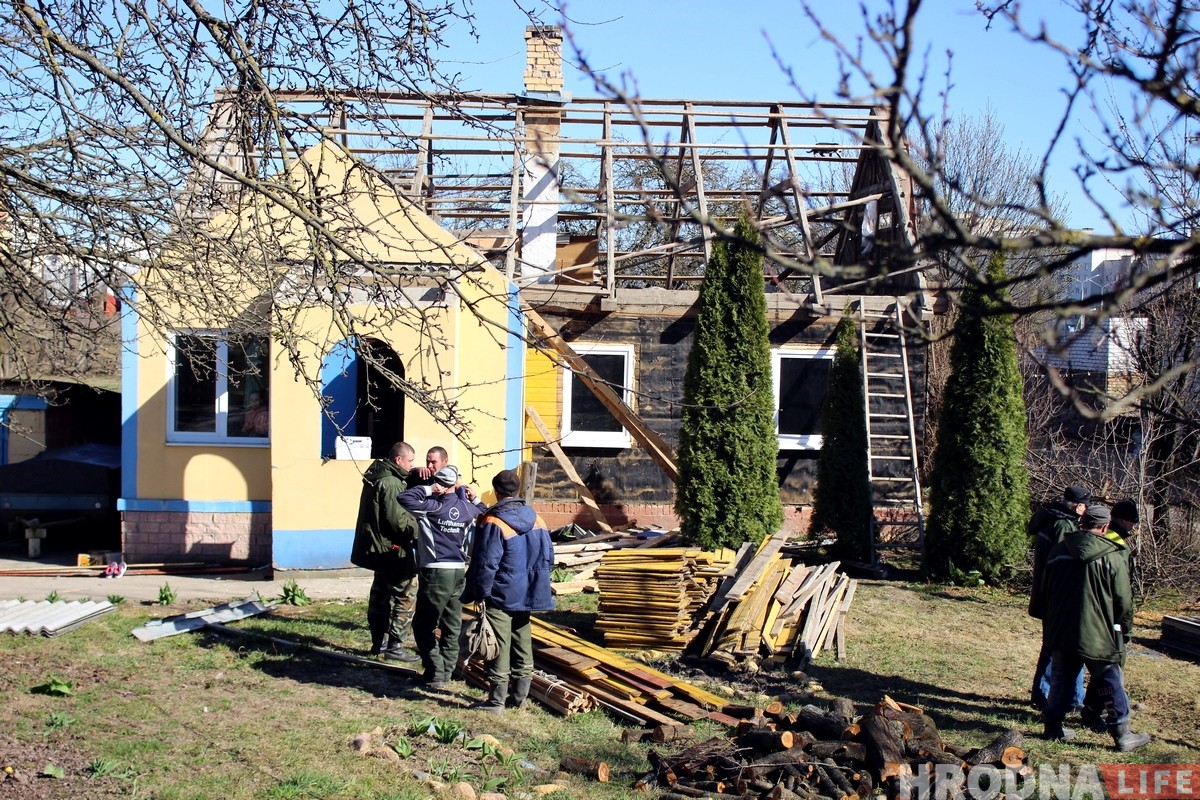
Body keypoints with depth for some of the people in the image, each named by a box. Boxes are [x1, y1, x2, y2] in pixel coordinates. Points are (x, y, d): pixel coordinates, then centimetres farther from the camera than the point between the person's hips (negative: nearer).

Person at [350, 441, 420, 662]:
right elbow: (398, 520, -24)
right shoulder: (391, 483, -20)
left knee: (380, 593, 17)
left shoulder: (377, 476, 11)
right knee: (406, 595, -4)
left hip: (379, 547, 10)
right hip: (393, 549, -10)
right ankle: (394, 646, -3)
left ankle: (378, 642, 25)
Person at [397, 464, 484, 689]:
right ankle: (446, 673, 17)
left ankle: (435, 674, 1)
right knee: (452, 626, 11)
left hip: (436, 572, -6)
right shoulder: (467, 508, 6)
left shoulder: (434, 506, -12)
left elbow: (404, 498, -19)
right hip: (459, 572, 6)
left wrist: (427, 490, -11)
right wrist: (474, 499, 20)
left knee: (424, 625, 5)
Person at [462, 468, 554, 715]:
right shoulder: (536, 519, 4)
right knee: (523, 645, 15)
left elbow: (485, 564, -18)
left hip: (500, 596, -6)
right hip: (527, 595, 6)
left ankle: (496, 701, 2)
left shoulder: (492, 523, -16)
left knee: (499, 648, -1)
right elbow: (548, 558, 8)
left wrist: (480, 594, -8)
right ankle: (520, 696, 23)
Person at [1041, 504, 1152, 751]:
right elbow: (1124, 601, -6)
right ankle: (1122, 735, 12)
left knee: (1061, 680, 15)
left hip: (1061, 632, 5)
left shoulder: (1059, 550, 5)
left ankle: (1052, 725, 21)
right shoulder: (1113, 557, -9)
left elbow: (1046, 592, 15)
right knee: (1111, 685, 6)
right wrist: (1125, 631, 8)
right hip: (1099, 636, -4)